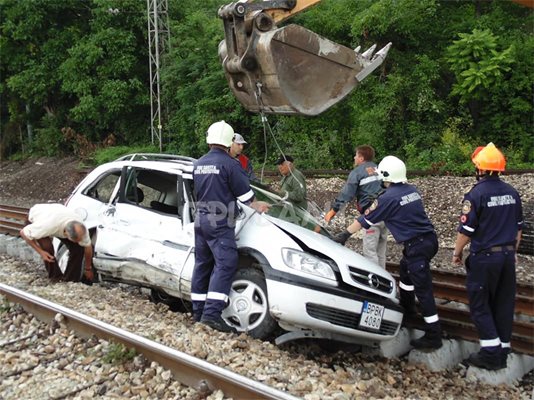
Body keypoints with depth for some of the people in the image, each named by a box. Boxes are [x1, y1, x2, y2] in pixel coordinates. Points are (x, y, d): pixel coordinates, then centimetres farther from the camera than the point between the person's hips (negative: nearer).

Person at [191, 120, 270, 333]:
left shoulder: (198, 164, 12)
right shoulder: (229, 164, -11)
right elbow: (245, 194, -8)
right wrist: (257, 206, 13)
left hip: (200, 220, 8)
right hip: (220, 222, -8)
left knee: (202, 264, 13)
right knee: (225, 264, -11)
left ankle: (198, 311, 17)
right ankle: (212, 313, -20)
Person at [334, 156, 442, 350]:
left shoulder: (388, 198, -12)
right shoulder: (411, 190, 9)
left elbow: (365, 220, -4)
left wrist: (345, 234, 8)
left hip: (417, 245, -9)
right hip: (429, 238, 9)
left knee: (423, 289, -5)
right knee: (405, 268, 29)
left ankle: (433, 335, -1)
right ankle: (406, 305, 47)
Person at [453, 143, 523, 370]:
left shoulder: (476, 194, -15)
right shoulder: (512, 193, 6)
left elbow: (466, 230, -14)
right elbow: (518, 228, 14)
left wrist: (457, 252, 1)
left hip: (484, 257, -6)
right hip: (507, 256, 6)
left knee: (480, 305, 4)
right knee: (504, 304, 12)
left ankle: (491, 354, 1)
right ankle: (502, 352, 19)